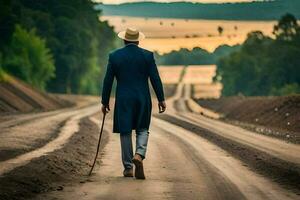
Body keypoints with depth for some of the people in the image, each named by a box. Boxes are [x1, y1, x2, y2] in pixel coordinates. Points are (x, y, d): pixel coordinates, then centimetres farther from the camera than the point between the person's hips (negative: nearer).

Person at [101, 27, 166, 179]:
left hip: (123, 100, 0)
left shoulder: (114, 56, -1)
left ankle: (128, 167, 10)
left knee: (125, 132, 8)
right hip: (143, 99, 0)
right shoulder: (147, 55, -2)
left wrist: (105, 102, 9)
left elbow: (108, 81, 1)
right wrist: (161, 99, 3)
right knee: (142, 129, 13)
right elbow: (155, 79, -3)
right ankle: (139, 155, -14)